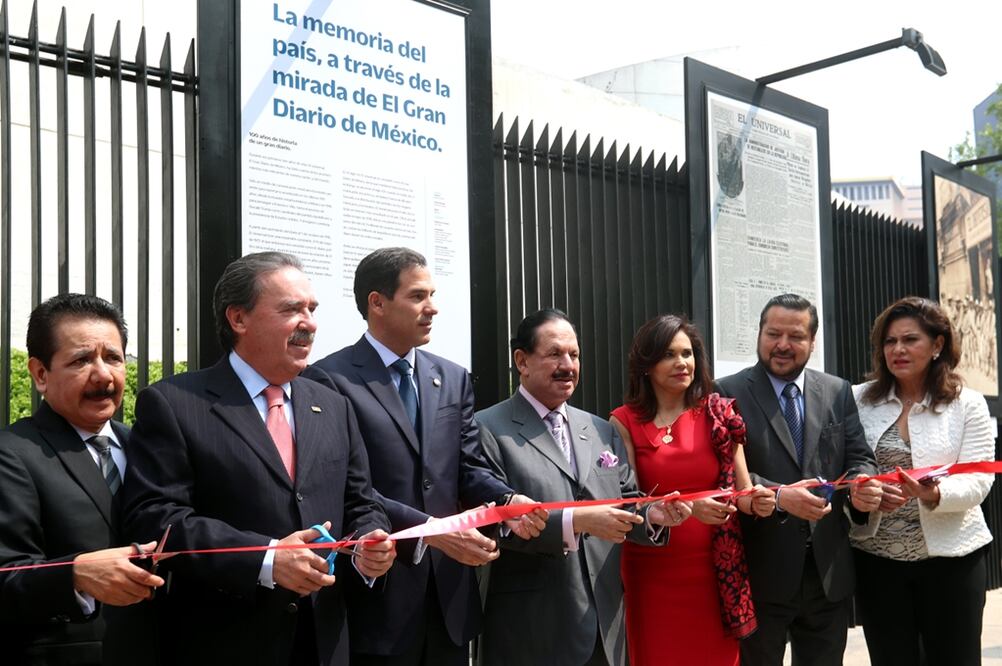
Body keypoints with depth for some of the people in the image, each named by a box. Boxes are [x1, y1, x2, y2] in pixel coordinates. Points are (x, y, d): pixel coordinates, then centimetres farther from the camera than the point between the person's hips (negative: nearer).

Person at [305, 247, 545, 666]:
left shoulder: (453, 378, 12)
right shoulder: (331, 379, -8)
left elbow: (468, 469, 9)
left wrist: (507, 501, -12)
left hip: (450, 596, 6)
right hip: (379, 598, -6)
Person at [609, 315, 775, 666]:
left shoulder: (718, 415, 2)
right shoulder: (625, 422, -4)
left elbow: (743, 491, 4)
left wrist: (758, 501, -19)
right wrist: (687, 506, -25)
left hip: (716, 570, 2)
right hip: (652, 573, -2)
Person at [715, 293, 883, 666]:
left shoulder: (839, 392, 9)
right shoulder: (728, 393, -5)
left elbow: (858, 457, 7)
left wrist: (862, 486, -16)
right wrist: (778, 496, -27)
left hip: (829, 570, 4)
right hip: (761, 571, -4)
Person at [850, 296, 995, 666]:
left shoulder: (968, 404, 0)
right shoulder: (859, 400, 3)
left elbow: (977, 482, -7)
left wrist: (936, 494, -27)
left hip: (950, 556, -1)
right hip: (876, 559, 1)